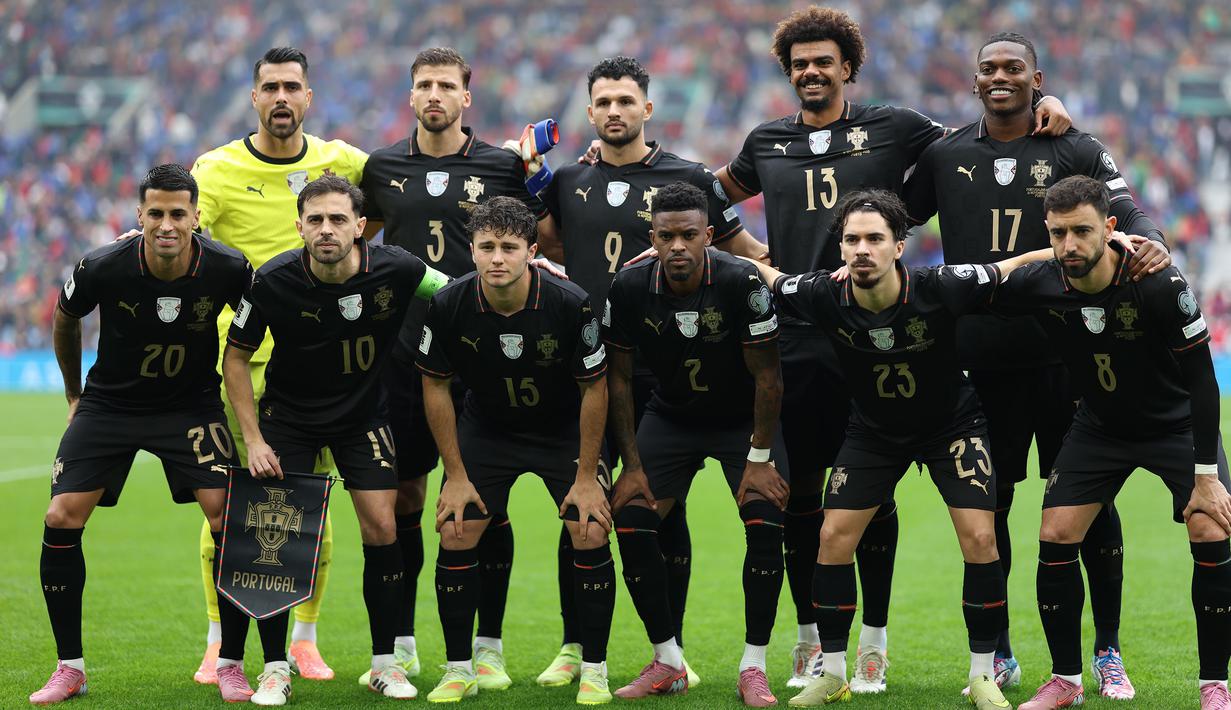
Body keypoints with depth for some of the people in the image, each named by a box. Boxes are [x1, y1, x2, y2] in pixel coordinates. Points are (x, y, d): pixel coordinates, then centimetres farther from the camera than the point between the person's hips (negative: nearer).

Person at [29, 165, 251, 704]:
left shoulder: (228, 269, -20)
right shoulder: (102, 269, -21)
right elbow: (64, 320, 3)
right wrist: (74, 394, 13)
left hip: (192, 406, 0)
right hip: (108, 405, 0)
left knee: (227, 515, -16)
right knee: (62, 518, -11)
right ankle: (70, 668, 3)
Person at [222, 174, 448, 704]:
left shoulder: (395, 270, -21)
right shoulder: (272, 282, -22)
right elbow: (236, 356, -8)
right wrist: (253, 439, -12)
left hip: (363, 414, 1)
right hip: (287, 416, -1)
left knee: (381, 527, -7)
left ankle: (385, 663, 7)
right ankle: (275, 669, 1)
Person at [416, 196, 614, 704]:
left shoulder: (571, 304, -27)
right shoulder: (448, 306, -22)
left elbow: (594, 387, -14)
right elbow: (436, 386, -7)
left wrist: (586, 477, -13)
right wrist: (456, 475, -7)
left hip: (565, 428, -1)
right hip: (485, 428, 2)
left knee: (590, 533, -14)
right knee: (455, 533, -8)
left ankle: (594, 671, 1)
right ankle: (459, 671, 7)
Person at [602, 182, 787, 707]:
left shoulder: (741, 283, -26)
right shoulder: (629, 289, -18)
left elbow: (766, 375, -17)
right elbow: (618, 377, -6)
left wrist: (761, 459, -17)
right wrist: (631, 464, -7)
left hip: (743, 417, -2)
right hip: (671, 417, 3)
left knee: (765, 525, -20)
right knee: (631, 524, -11)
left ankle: (753, 668, -9)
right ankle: (667, 663, 3)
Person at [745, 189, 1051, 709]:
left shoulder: (940, 289, -31)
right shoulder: (824, 297, -24)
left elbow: (1013, 270, -19)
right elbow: (763, 275, -7)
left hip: (953, 423, -2)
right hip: (872, 429, 2)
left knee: (979, 538, -13)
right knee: (834, 537, -5)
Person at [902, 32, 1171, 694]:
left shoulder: (1075, 150, 4)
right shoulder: (945, 154, 10)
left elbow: (1127, 212, -5)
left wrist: (1150, 241, -29)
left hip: (1064, 355, -2)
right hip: (982, 360, 2)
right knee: (987, 505, 7)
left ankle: (1107, 652, 10)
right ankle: (997, 654, 19)